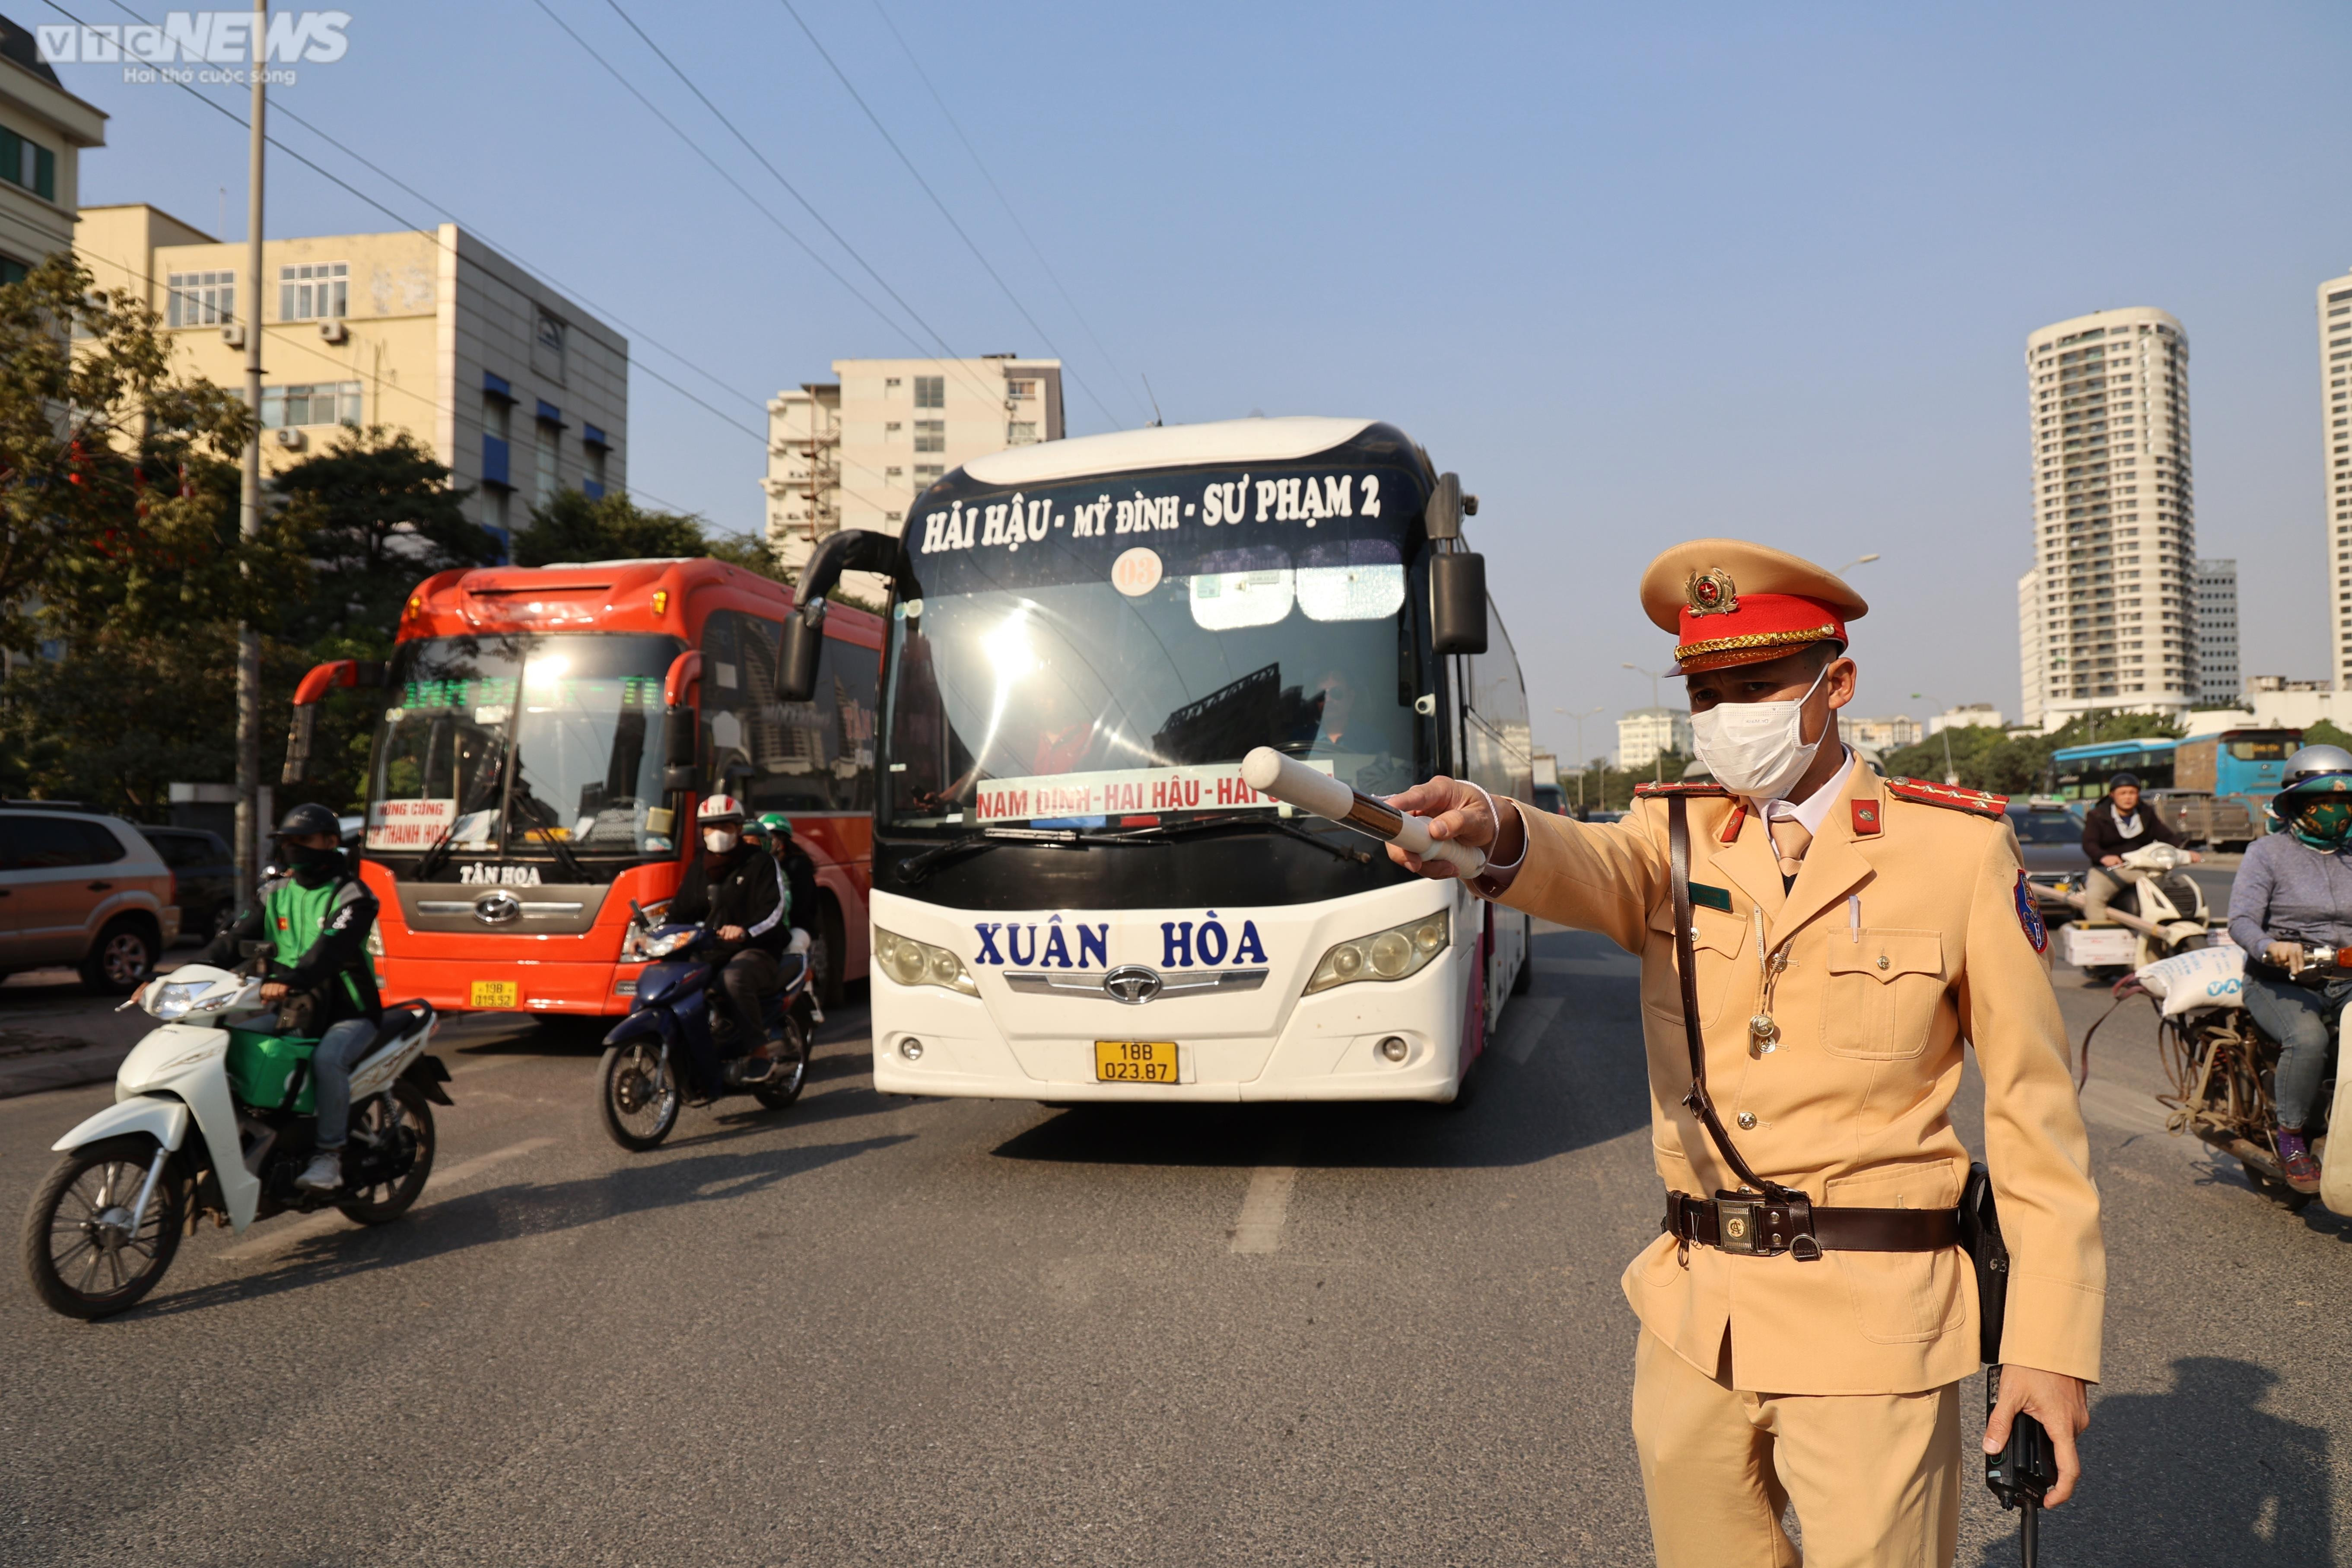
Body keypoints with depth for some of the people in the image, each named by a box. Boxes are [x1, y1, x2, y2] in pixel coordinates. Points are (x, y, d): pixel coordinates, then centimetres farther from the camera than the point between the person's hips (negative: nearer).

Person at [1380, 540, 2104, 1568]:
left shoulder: (1956, 846, -3)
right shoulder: (1676, 836, 3)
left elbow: (2033, 1102, -2)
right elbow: (1591, 869, -21)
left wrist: (2051, 1342, -6)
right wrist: (1491, 832, -44)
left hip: (1871, 1328, -3)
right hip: (1692, 1323, 3)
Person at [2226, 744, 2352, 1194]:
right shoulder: (2268, 852, 2)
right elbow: (2241, 919, -9)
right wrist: (2271, 947, -30)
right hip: (2280, 982, -4)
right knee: (2308, 1038, -33)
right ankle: (2291, 1140, -15)